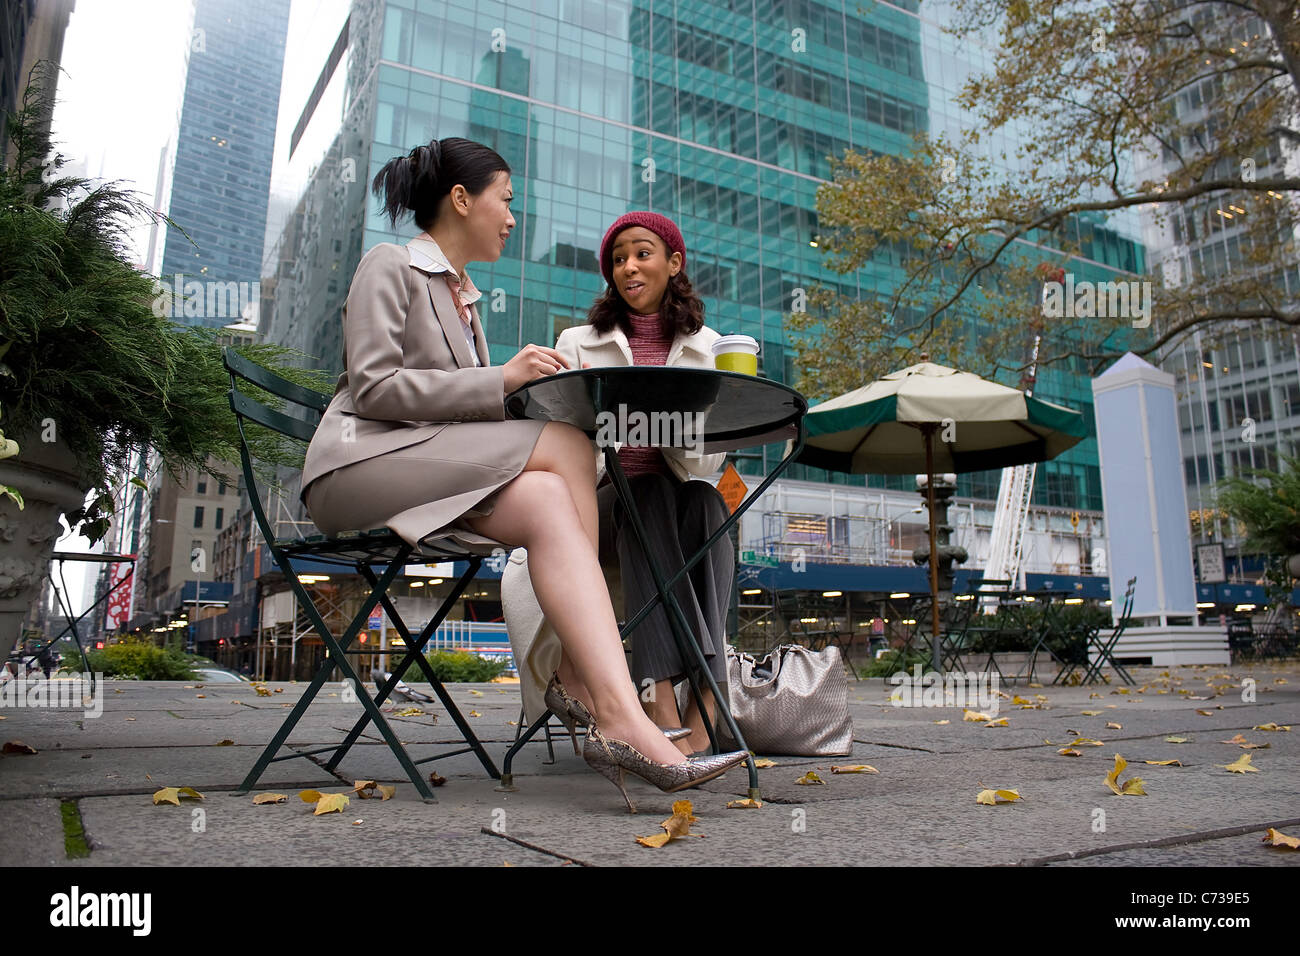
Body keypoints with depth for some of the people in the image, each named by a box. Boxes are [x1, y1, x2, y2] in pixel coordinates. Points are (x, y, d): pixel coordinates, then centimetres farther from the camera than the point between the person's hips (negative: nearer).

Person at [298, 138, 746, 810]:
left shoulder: (462, 295, 27)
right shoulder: (388, 265, 2)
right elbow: (373, 388, -12)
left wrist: (531, 384, 4)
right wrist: (501, 380, -18)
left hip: (435, 480, 7)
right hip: (361, 464, -7)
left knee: (547, 499, -25)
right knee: (567, 446, -25)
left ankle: (617, 717, -38)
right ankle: (577, 672, -26)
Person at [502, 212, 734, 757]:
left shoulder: (705, 346, 12)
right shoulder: (578, 343, 9)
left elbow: (709, 460, 3)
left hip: (682, 507, 1)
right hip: (602, 505, -1)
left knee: (705, 501, -32)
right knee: (654, 495, -33)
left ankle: (705, 699, -38)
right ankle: (662, 697, -41)